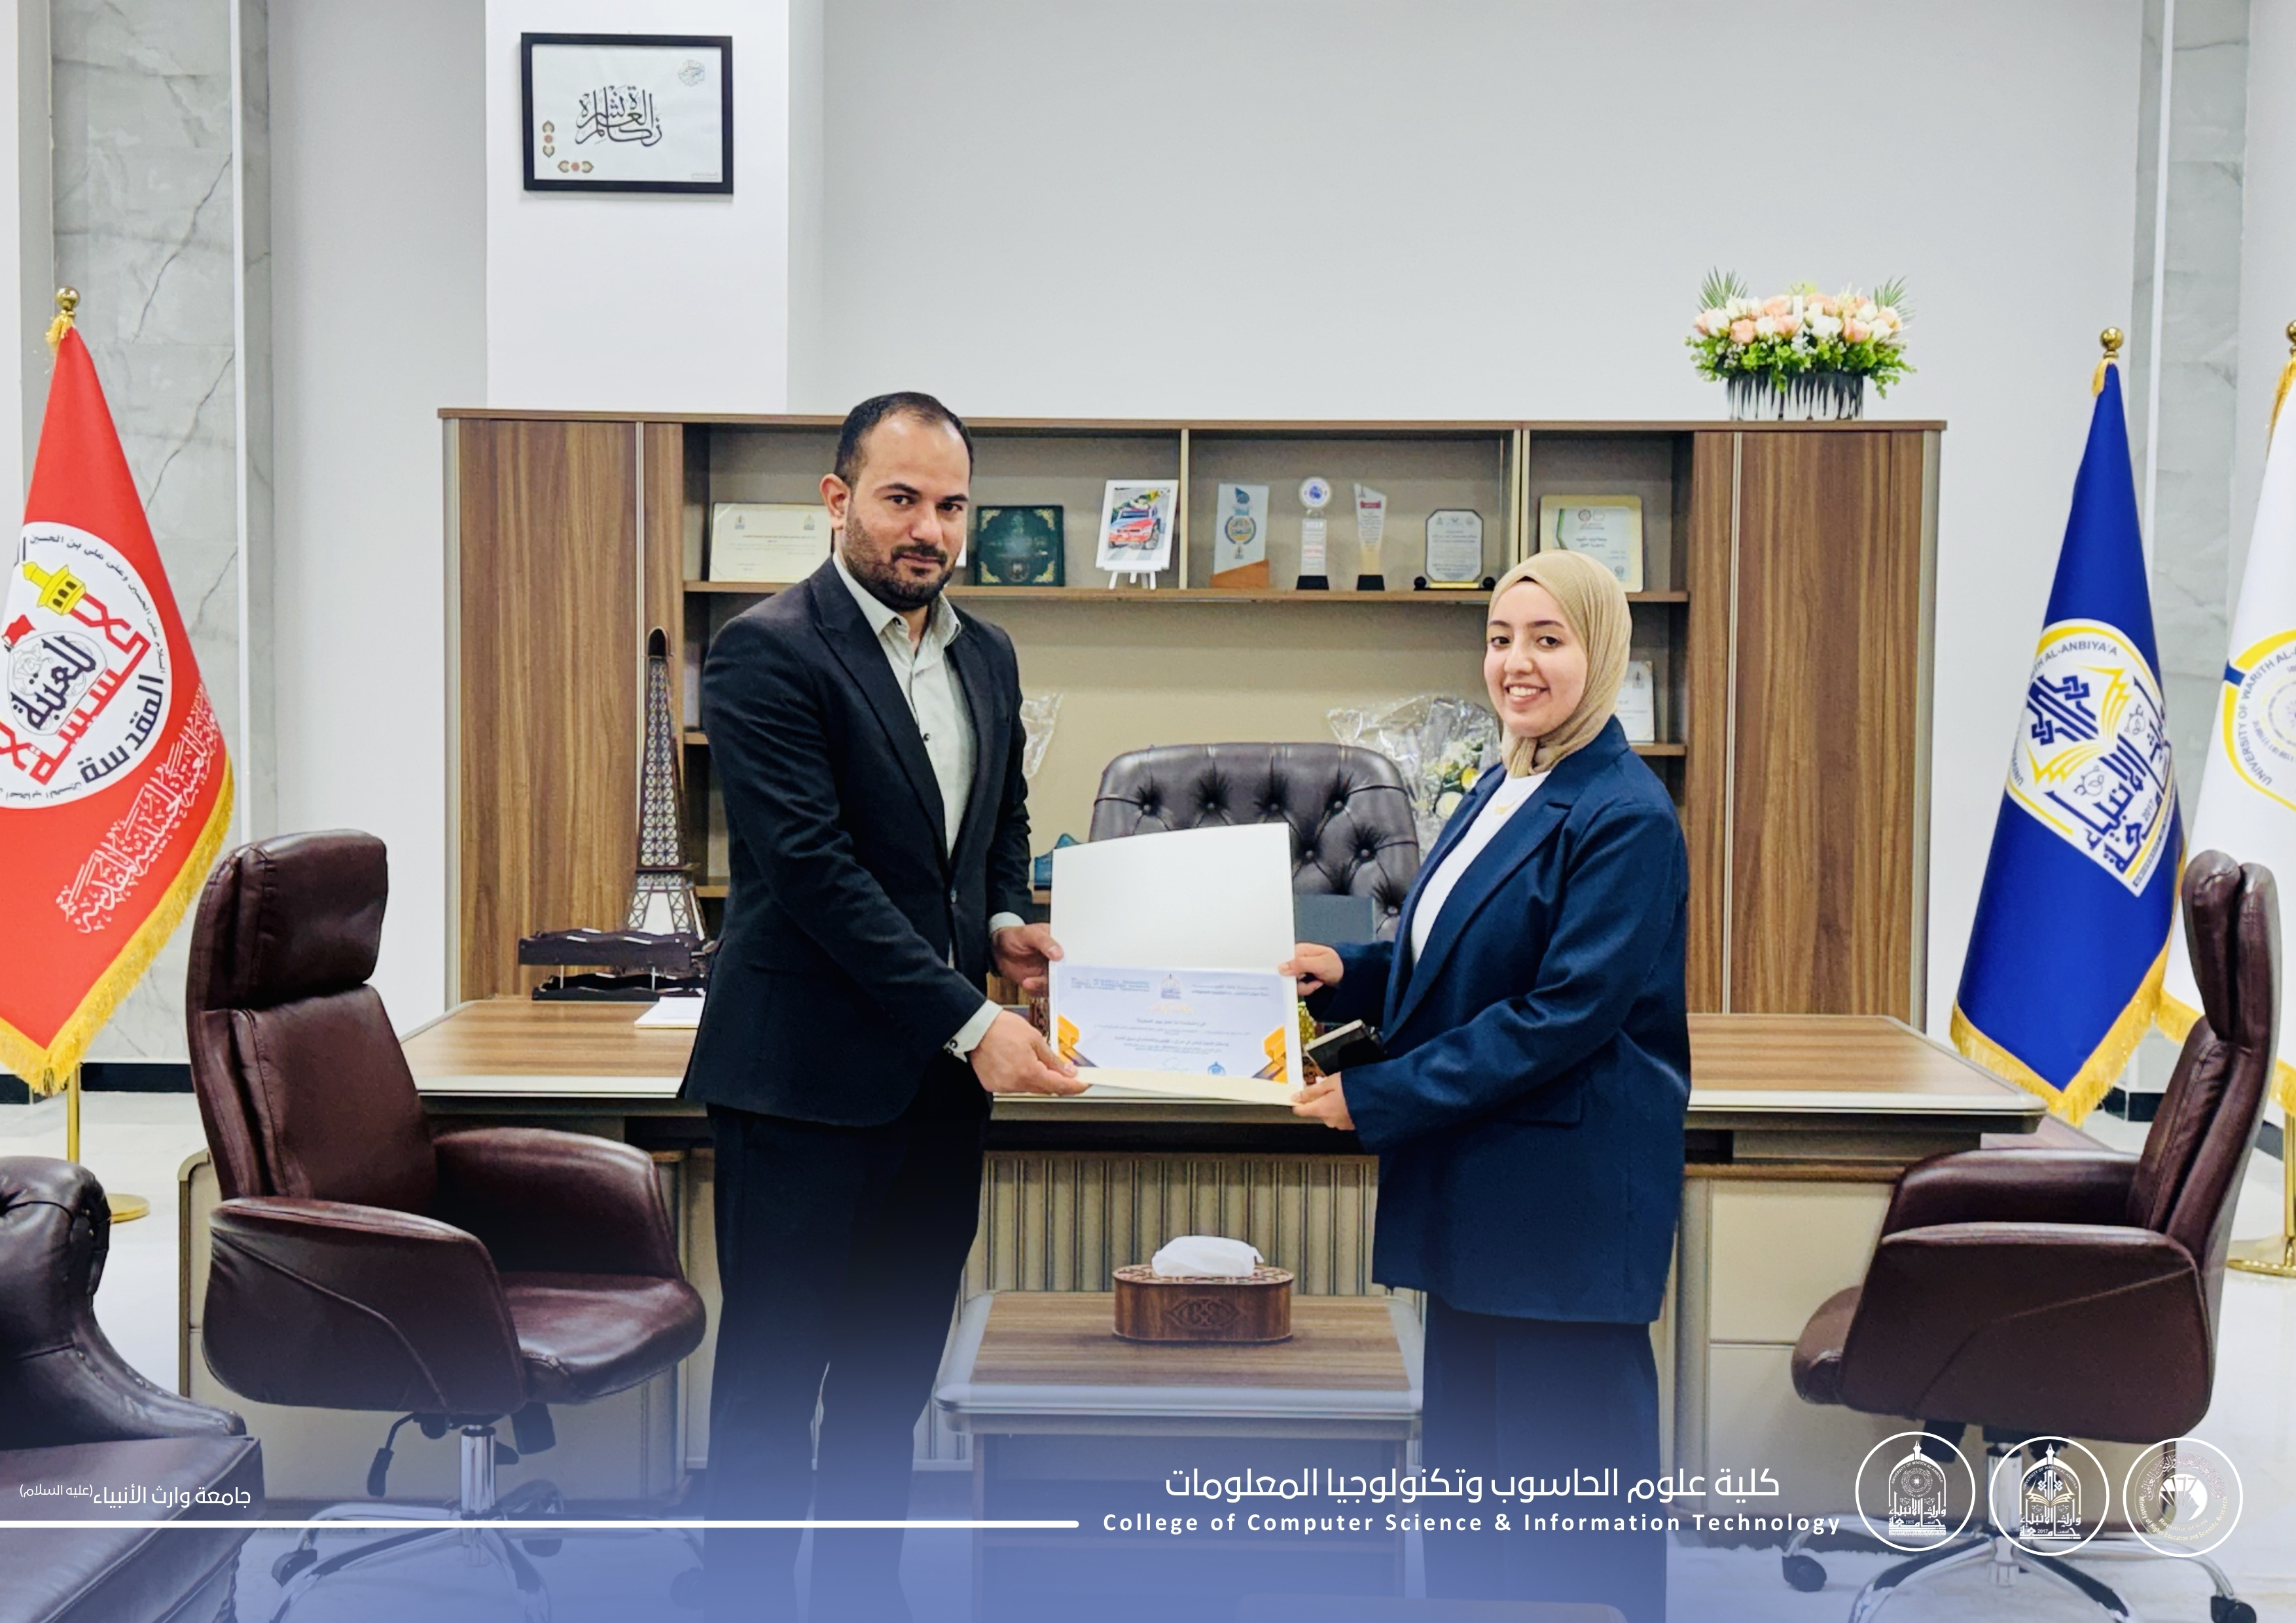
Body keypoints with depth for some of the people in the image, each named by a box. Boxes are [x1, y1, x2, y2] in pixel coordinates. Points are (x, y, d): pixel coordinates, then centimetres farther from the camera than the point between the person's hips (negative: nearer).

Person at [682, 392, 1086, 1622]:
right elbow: (815, 867, -20)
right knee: (774, 1377, 4)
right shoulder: (767, 653, -12)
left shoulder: (985, 655, 11)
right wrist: (968, 1020, -22)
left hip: (939, 1076, 7)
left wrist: (1002, 920, 1)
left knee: (894, 1375, 16)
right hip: (807, 1075, -7)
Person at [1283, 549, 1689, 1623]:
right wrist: (1349, 974, 1)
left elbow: (1567, 1013, -21)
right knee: (1469, 1449, 16)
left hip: (1570, 1187, -9)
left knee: (1575, 1468, 1)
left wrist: (1375, 1099, -19)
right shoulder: (1502, 791, 13)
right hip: (1474, 1179, 9)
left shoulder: (1625, 818, -15)